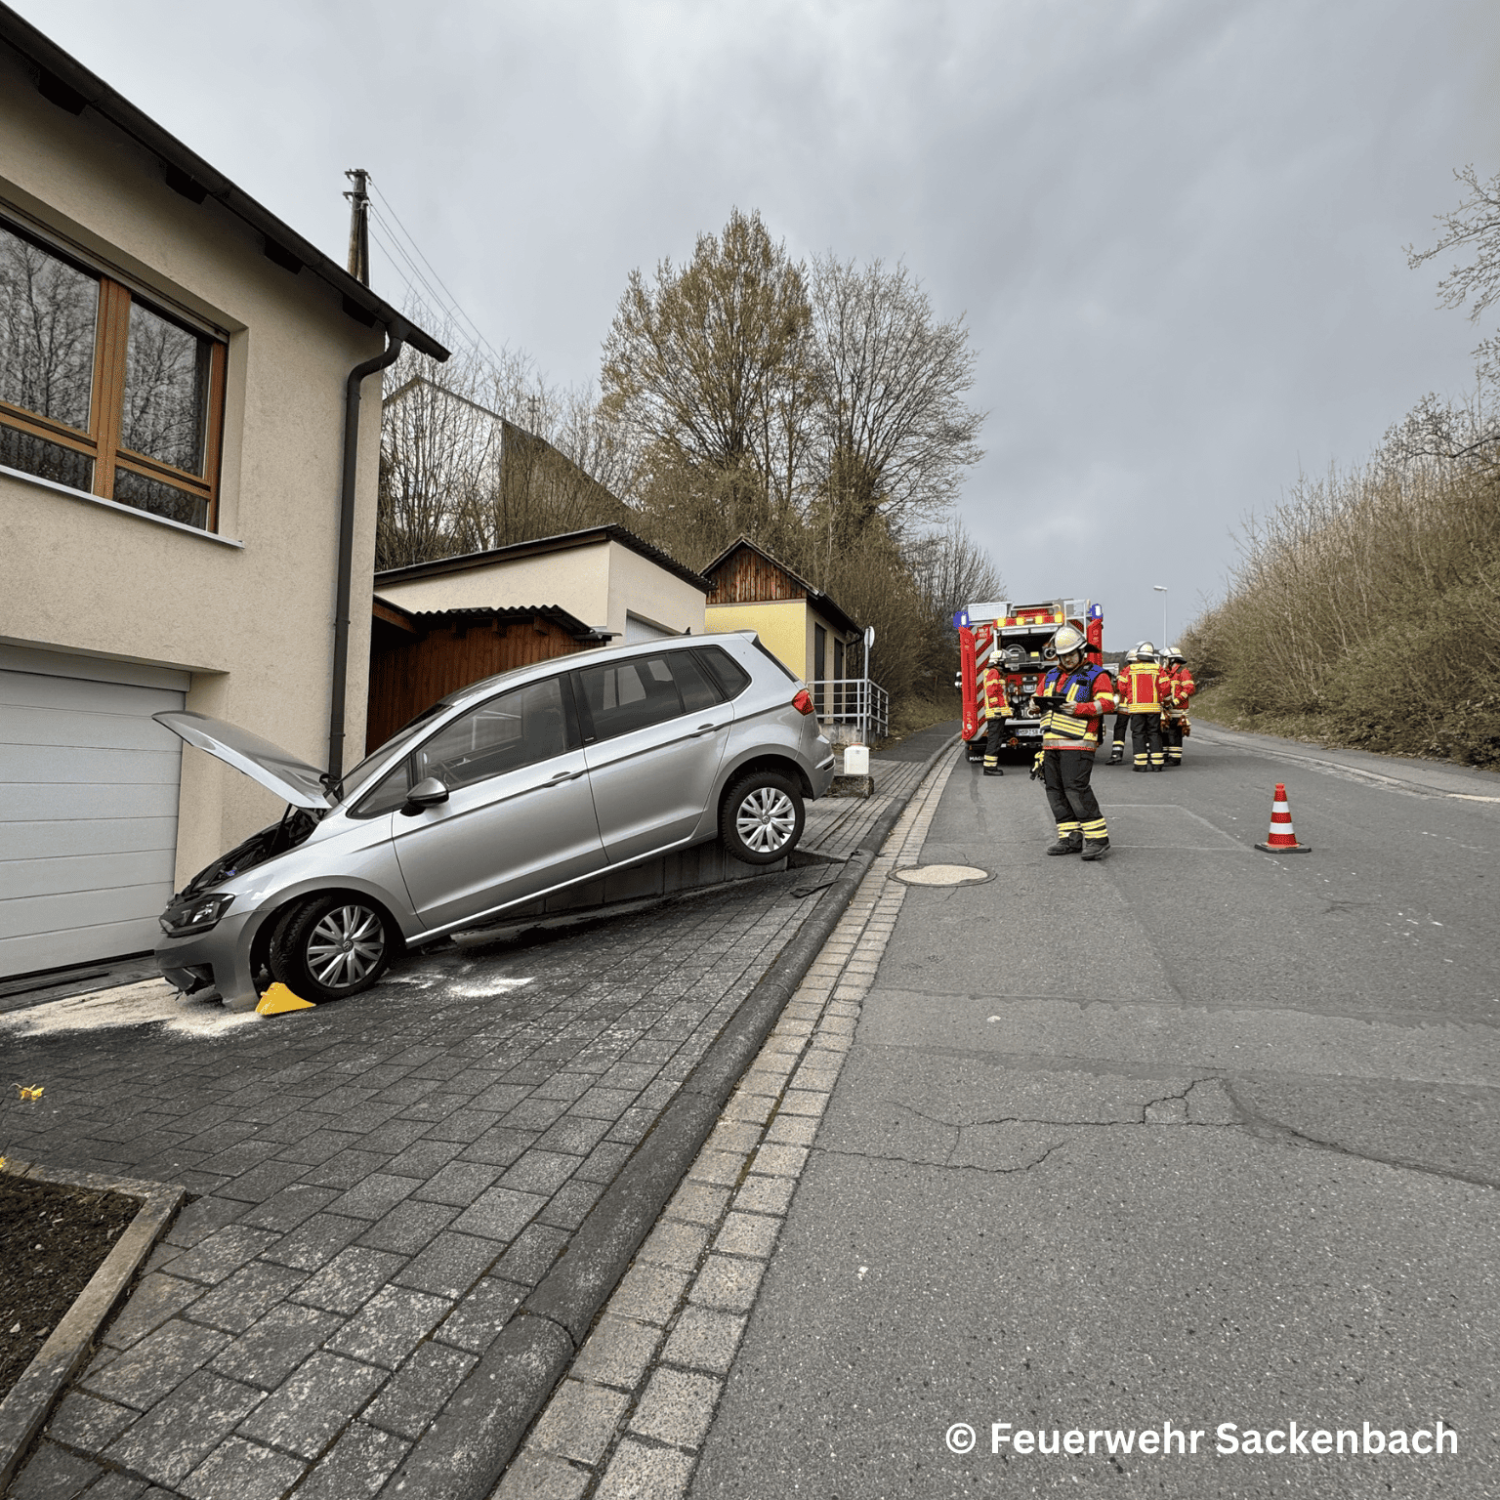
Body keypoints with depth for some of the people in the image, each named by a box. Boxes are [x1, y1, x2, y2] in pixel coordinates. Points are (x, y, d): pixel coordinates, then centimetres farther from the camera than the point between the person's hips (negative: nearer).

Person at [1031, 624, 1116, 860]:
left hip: (1077, 744, -7)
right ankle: (1071, 838, 13)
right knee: (1055, 790, 6)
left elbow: (1107, 703, -8)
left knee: (1076, 789, -14)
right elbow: (1037, 698, 22)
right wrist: (1040, 703, -2)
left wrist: (1079, 708, -21)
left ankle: (1098, 838, -6)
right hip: (1050, 743, 7)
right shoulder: (1051, 676, 20)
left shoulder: (1096, 675, 2)